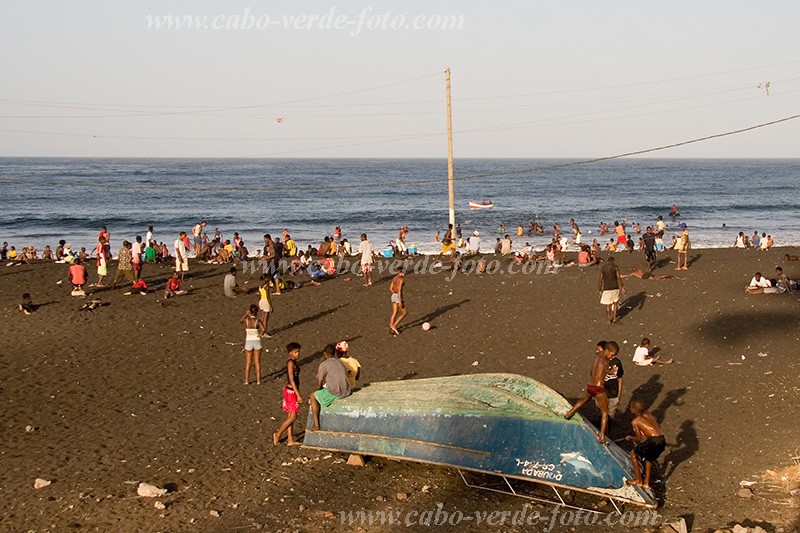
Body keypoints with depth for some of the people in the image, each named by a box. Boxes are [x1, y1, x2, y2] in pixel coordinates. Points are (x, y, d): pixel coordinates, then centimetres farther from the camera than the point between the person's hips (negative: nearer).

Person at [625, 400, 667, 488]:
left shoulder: (635, 422, 1)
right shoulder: (648, 415, 19)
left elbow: (640, 439, 3)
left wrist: (631, 437, 23)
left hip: (653, 441, -7)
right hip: (662, 441, 7)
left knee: (633, 454, 17)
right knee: (649, 457, 33)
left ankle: (638, 480, 22)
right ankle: (646, 482, 36)